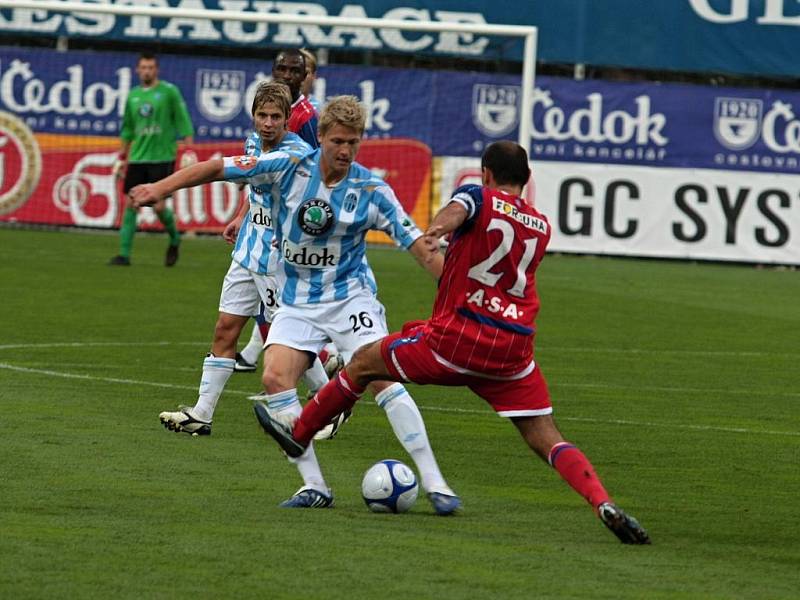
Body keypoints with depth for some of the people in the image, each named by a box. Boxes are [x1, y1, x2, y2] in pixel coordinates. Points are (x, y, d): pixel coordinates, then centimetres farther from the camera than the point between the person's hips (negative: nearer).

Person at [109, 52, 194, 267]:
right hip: (137, 159, 5)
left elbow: (184, 122, -3)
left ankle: (174, 239, 20)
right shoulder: (133, 95, 12)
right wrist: (121, 158, 21)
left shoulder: (169, 91, -2)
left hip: (162, 158, -5)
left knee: (159, 207, -8)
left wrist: (189, 153, -11)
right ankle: (124, 254, 1)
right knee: (130, 205, -1)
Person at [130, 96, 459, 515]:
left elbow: (419, 245, -7)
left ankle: (434, 484, -15)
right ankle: (314, 486, -11)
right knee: (275, 377, -19)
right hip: (297, 302, 2)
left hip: (349, 298, -2)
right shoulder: (292, 166, -9)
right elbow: (218, 169, -6)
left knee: (383, 378, -19)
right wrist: (161, 188, -12)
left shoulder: (371, 190, -10)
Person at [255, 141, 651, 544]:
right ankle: (604, 505, -22)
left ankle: (298, 434, 32)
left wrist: (438, 228, -46)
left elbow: (456, 209, -24)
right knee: (546, 440, 2)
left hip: (457, 336, -4)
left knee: (364, 362, 19)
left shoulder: (479, 197, 2)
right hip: (514, 352, 4)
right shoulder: (541, 226, 17)